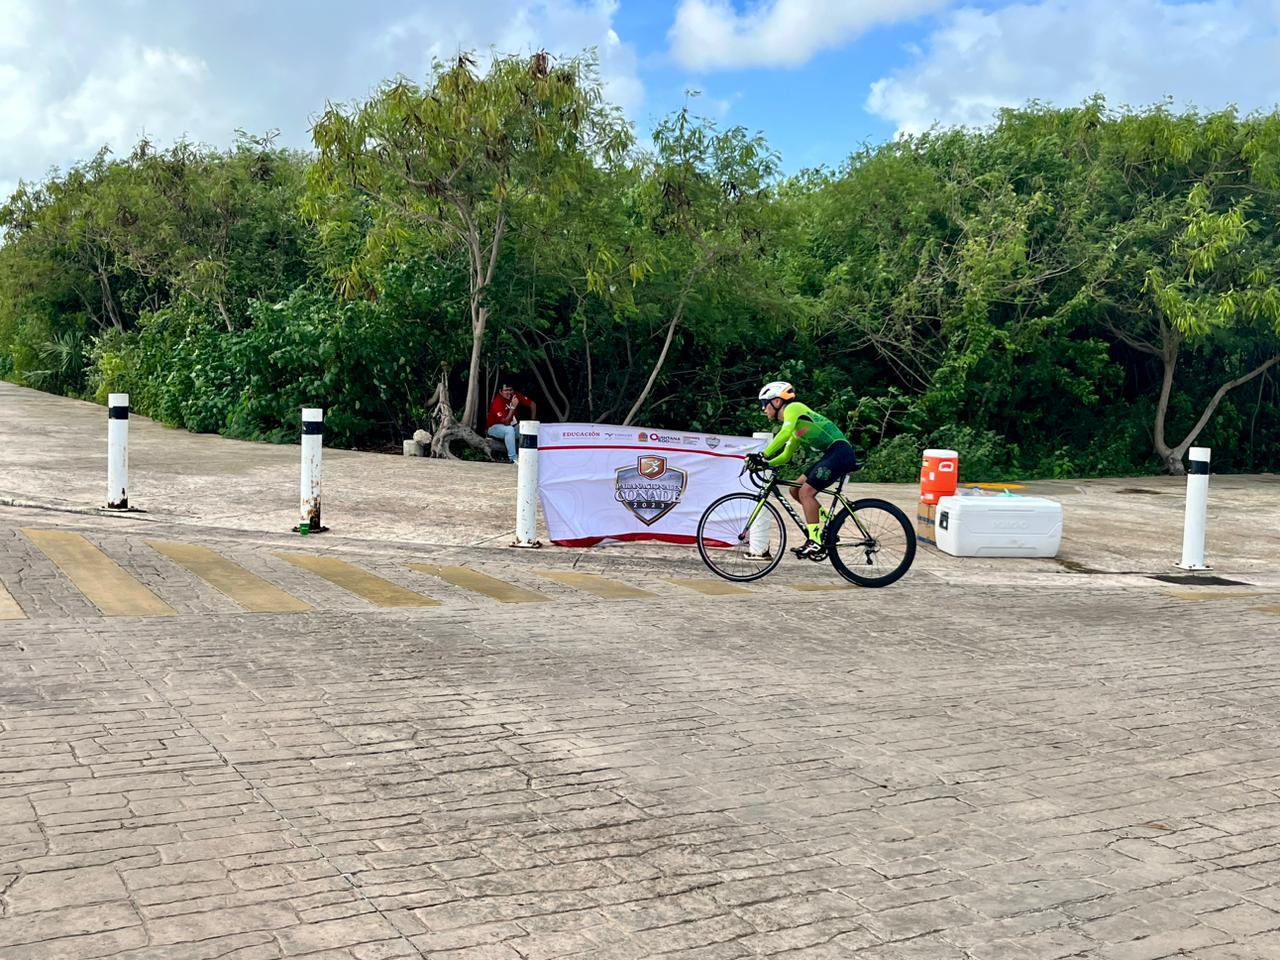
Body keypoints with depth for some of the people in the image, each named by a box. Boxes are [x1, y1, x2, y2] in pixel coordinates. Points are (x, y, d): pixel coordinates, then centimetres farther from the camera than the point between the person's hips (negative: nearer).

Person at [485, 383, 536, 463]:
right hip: (494, 428, -7)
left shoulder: (516, 396, -11)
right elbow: (506, 422, -34)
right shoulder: (497, 403, -28)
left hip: (512, 426, 7)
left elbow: (533, 405, -3)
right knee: (509, 429, -37)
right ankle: (513, 459, -33)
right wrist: (513, 407, -39)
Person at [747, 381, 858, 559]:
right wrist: (764, 463, 10)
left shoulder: (793, 408, -6)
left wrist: (763, 455, -27)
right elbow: (785, 457, 25)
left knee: (806, 492, -14)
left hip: (840, 451, -10)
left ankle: (816, 541, -12)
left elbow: (785, 433, -25)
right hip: (828, 455, 10)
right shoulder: (794, 427, 22)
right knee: (796, 490, 9)